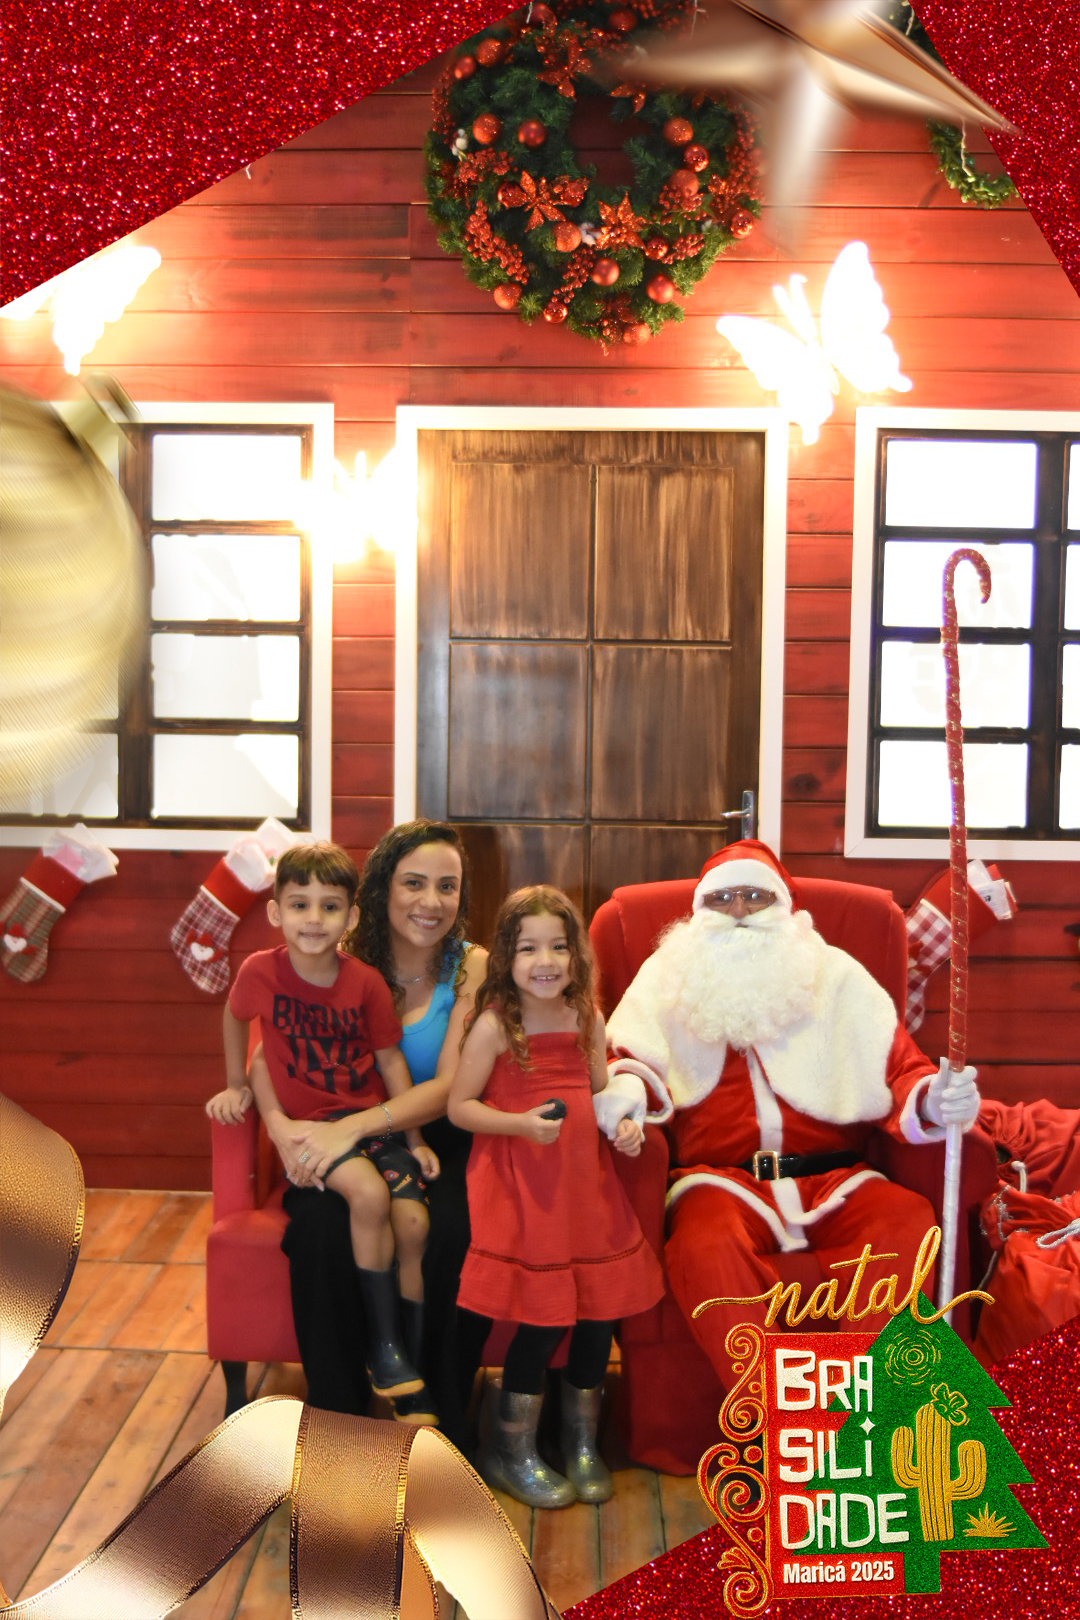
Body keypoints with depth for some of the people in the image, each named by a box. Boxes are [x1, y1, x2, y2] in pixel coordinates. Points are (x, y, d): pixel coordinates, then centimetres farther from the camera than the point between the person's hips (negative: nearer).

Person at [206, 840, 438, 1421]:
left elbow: (391, 1059, 2)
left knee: (414, 1222, -18)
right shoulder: (260, 971, -9)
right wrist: (236, 1086, 20)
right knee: (370, 1193, -31)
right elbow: (235, 1019, 14)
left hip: (373, 1119, 2)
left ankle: (415, 1385, -2)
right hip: (308, 1124, -2)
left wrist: (414, 1140, 3)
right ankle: (383, 1343, -13)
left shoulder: (366, 982, -7)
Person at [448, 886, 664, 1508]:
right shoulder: (495, 1024, -11)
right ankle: (512, 1451, 20)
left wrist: (624, 1124, -3)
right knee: (545, 1315, -5)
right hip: (520, 1184, -5)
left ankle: (583, 1441, 29)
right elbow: (459, 1106, -8)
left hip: (585, 1177, 5)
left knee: (600, 1305, 5)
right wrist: (522, 1123, -21)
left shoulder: (588, 1018, 4)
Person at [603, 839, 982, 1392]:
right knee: (703, 1245, -35)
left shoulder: (836, 977, 15)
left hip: (831, 1181, 2)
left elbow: (899, 1068, 8)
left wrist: (931, 1102, -16)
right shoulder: (667, 979, 14)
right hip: (719, 1180, -1)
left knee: (907, 1218, -29)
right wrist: (627, 1088, -20)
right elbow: (625, 1058, 6)